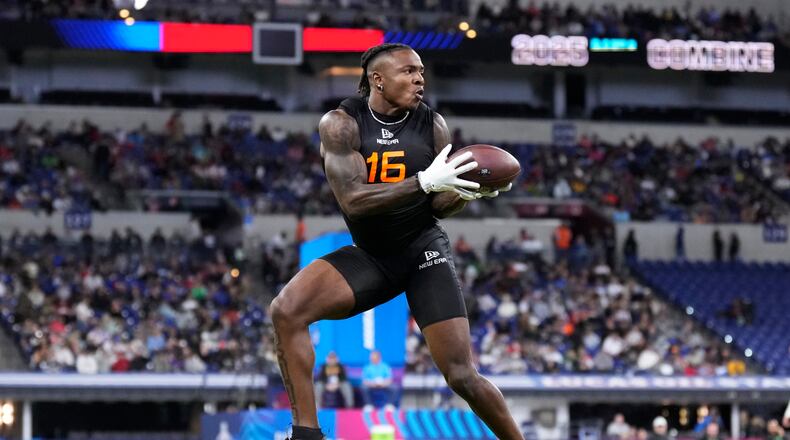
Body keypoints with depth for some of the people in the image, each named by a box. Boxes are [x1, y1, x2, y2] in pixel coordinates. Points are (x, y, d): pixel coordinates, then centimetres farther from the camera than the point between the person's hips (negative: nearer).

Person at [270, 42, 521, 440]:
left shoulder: (433, 125, -4)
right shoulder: (341, 124, -12)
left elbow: (440, 205, -1)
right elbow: (352, 200, -24)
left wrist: (468, 191, -24)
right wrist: (424, 182, -34)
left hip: (424, 250, 0)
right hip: (369, 255, 0)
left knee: (462, 376, -10)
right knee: (286, 309, -25)